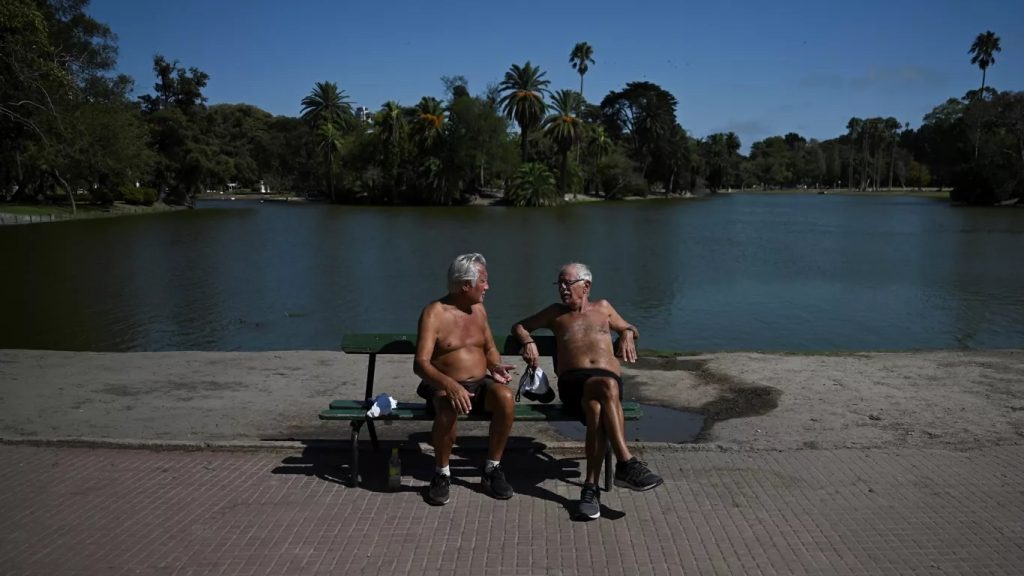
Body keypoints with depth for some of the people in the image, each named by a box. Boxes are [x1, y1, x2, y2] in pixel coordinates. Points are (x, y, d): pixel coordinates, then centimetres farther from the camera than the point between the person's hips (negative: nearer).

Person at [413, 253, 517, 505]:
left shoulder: (478, 309, 10)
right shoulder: (434, 313, -11)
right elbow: (420, 363, -21)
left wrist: (495, 366, -4)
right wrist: (449, 385, -38)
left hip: (481, 384, 5)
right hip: (445, 387, -5)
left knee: (506, 397, -28)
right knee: (449, 407, -39)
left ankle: (492, 469, -12)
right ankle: (442, 474, -15)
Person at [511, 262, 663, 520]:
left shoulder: (602, 307, 27)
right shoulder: (556, 313, 26)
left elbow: (630, 329, 38)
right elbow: (519, 326, 31)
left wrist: (628, 334, 13)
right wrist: (528, 341, 9)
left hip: (609, 380, 1)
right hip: (572, 383, -1)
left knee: (597, 408, -38)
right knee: (607, 387, -38)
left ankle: (591, 486, -38)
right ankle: (626, 463, -42)